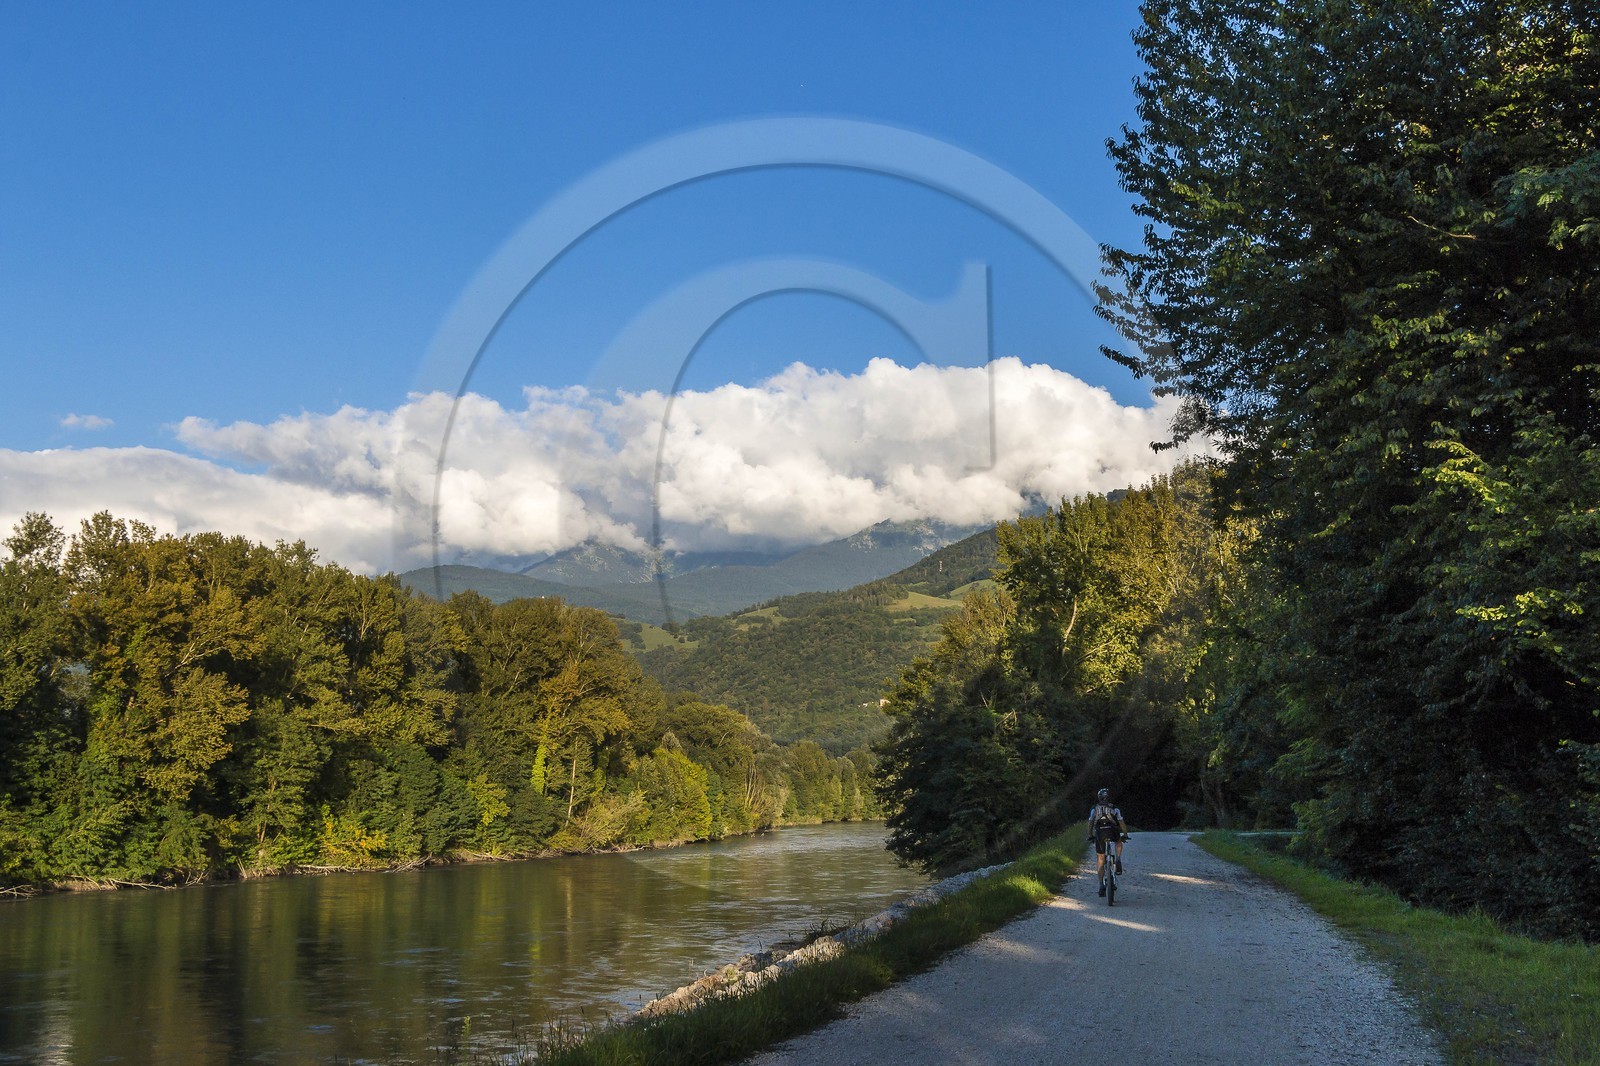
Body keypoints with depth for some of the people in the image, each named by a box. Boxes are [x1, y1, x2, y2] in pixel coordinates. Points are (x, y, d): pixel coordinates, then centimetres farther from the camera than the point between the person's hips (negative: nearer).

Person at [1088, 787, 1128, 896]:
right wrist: (1125, 835, 20)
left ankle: (1101, 885, 4)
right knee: (1119, 841, 36)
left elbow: (1090, 823, 9)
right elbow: (1122, 823, 10)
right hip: (1113, 833, 0)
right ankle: (1118, 860, 11)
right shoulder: (1114, 809, 17)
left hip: (1099, 834, 0)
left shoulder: (1094, 809, 17)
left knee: (1100, 860, 10)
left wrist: (1090, 835, 18)